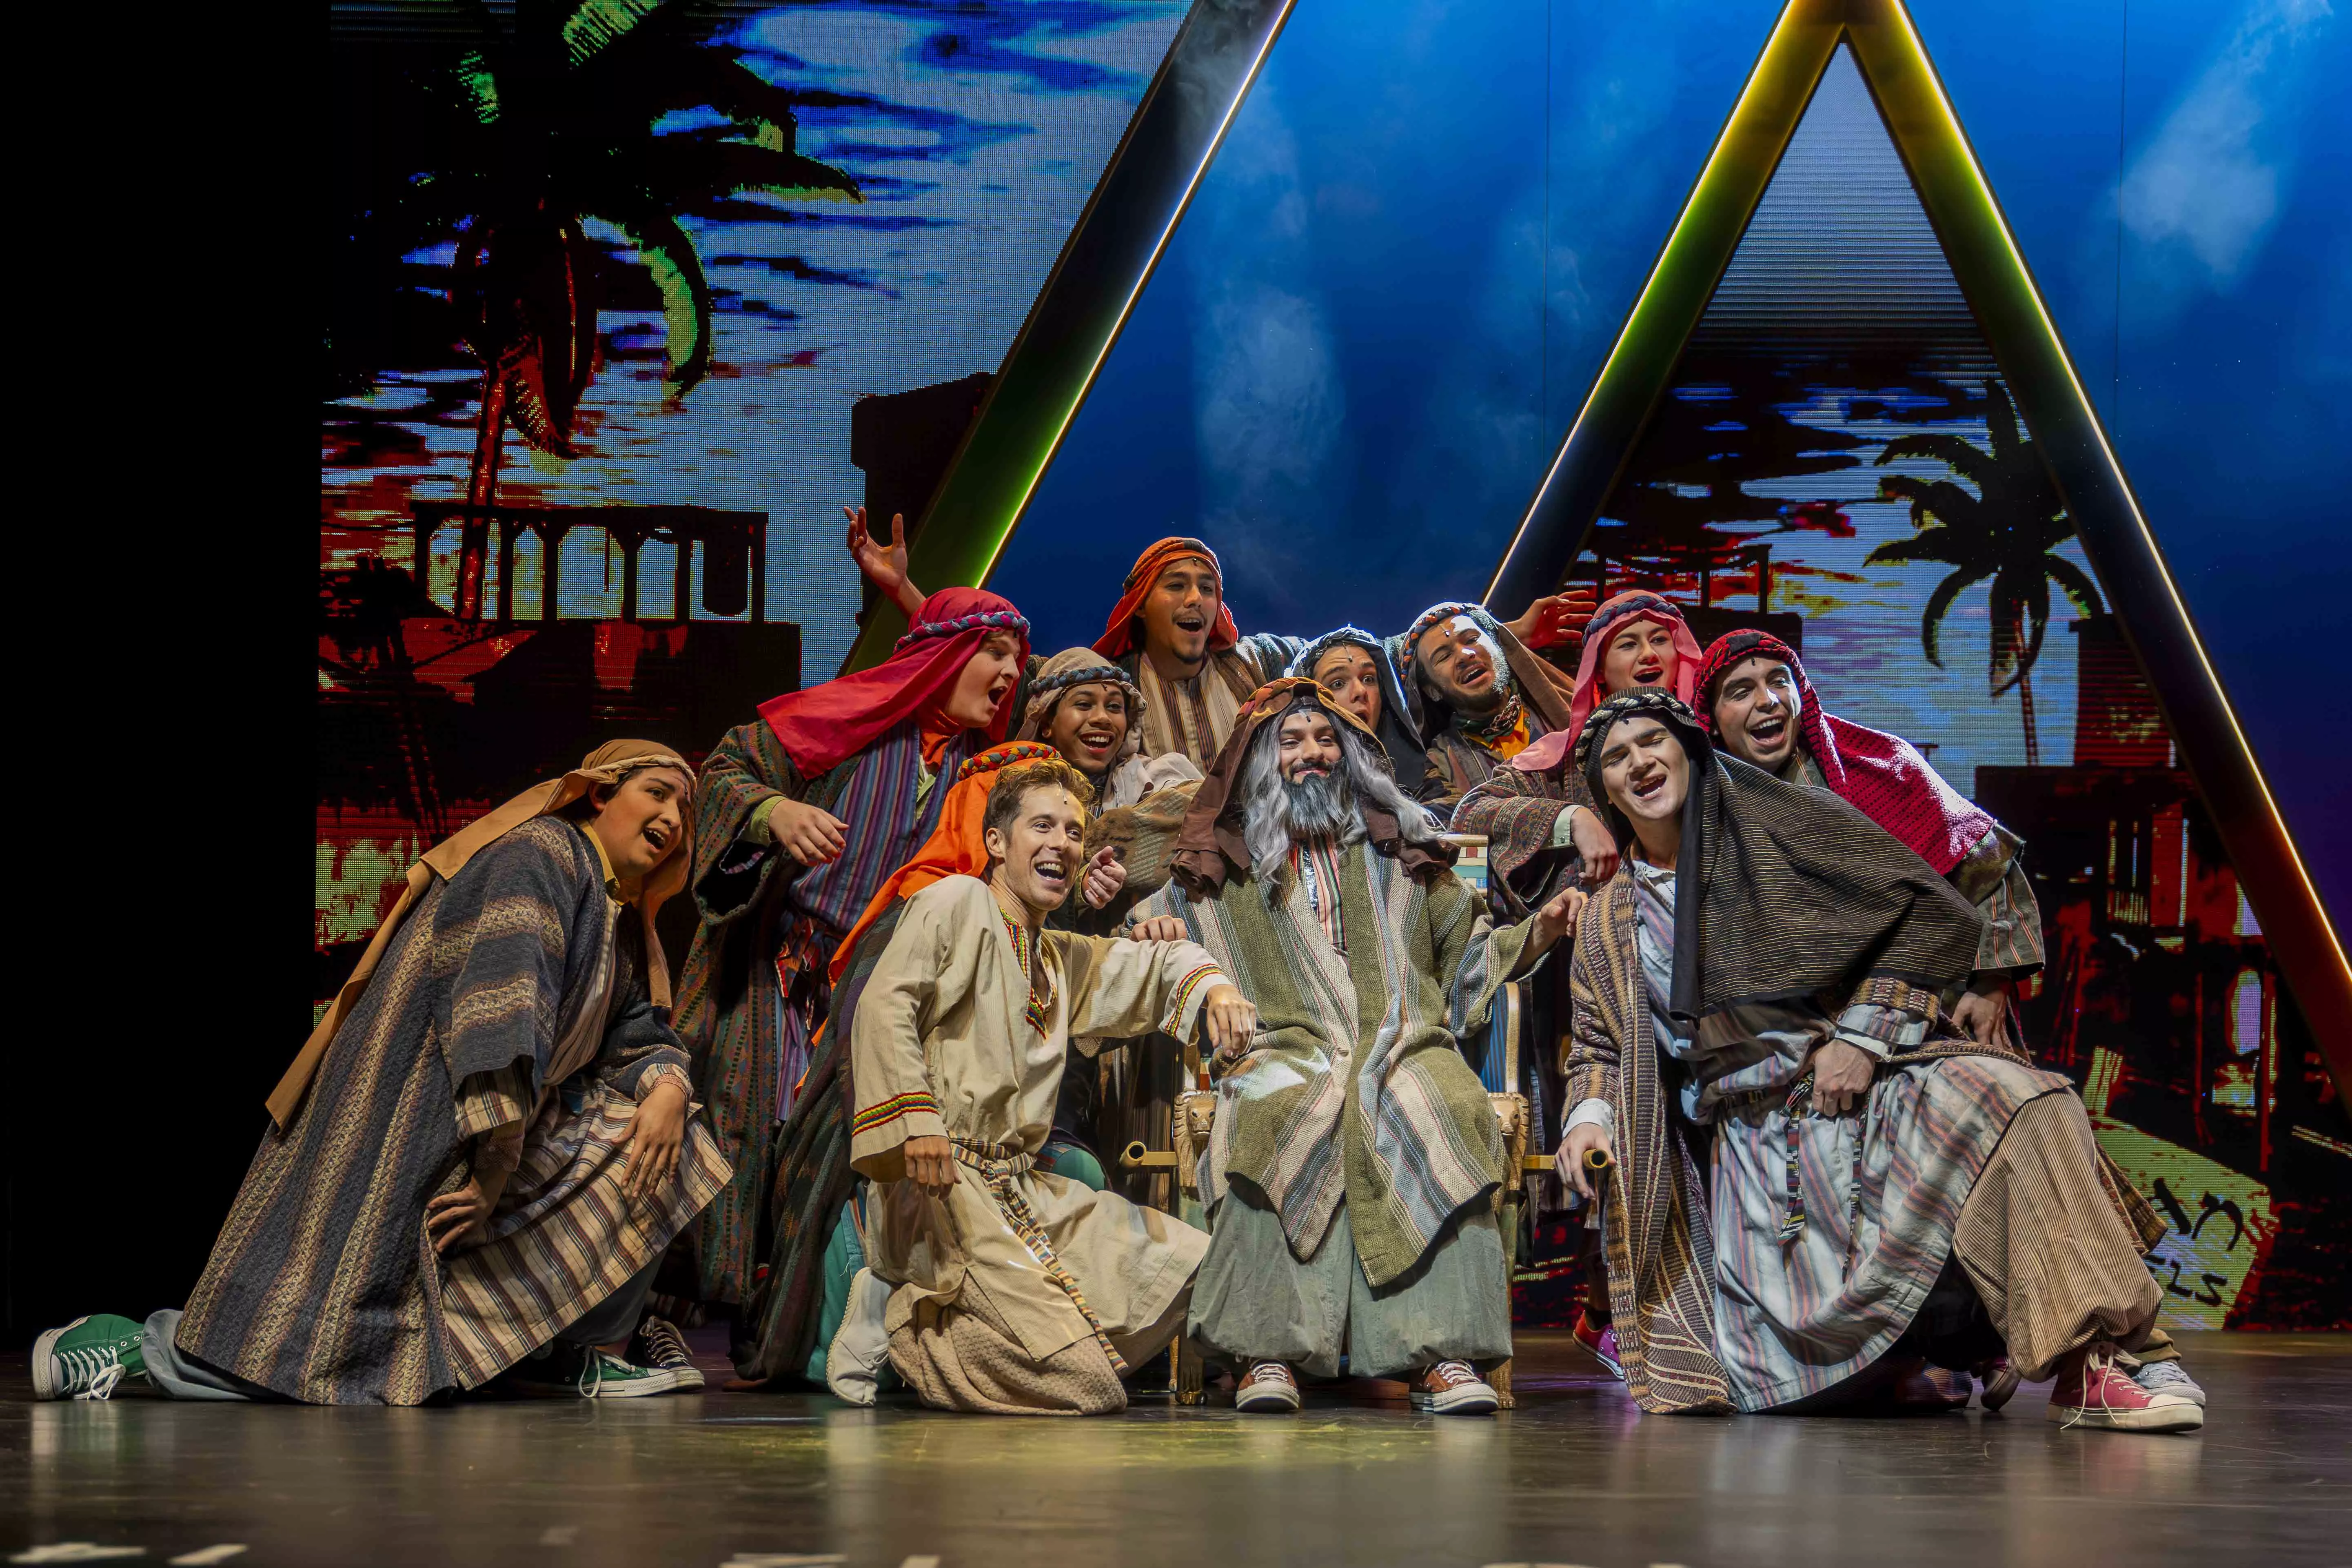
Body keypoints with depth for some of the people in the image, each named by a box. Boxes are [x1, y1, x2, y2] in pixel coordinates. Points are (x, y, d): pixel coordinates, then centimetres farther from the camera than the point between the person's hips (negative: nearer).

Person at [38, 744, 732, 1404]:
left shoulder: (617, 922, 20)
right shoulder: (541, 854, -10)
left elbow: (640, 1037, 13)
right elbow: (501, 1006, -21)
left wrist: (667, 1086, -12)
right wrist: (497, 1174, -24)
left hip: (486, 1148, 10)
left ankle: (557, 1355, 1)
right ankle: (140, 1344, 1)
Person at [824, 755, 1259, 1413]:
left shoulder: (1063, 959, 24)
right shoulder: (956, 904, 0)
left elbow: (1159, 963, 36)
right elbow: (884, 1008, -13)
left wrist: (1213, 987, 12)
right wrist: (916, 1120, -25)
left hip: (1026, 1188, 9)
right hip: (943, 1185, -9)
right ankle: (894, 1317, -2)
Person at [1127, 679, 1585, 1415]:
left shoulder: (1402, 851, 28)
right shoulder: (1224, 864, 24)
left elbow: (1467, 955, 28)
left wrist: (1536, 932, 11)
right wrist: (1149, 931, 1)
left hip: (1403, 1045, 1)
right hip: (1284, 1050, -1)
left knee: (1445, 1112, -35)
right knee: (1283, 1116, -39)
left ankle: (1443, 1351, -40)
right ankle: (1269, 1349, -42)